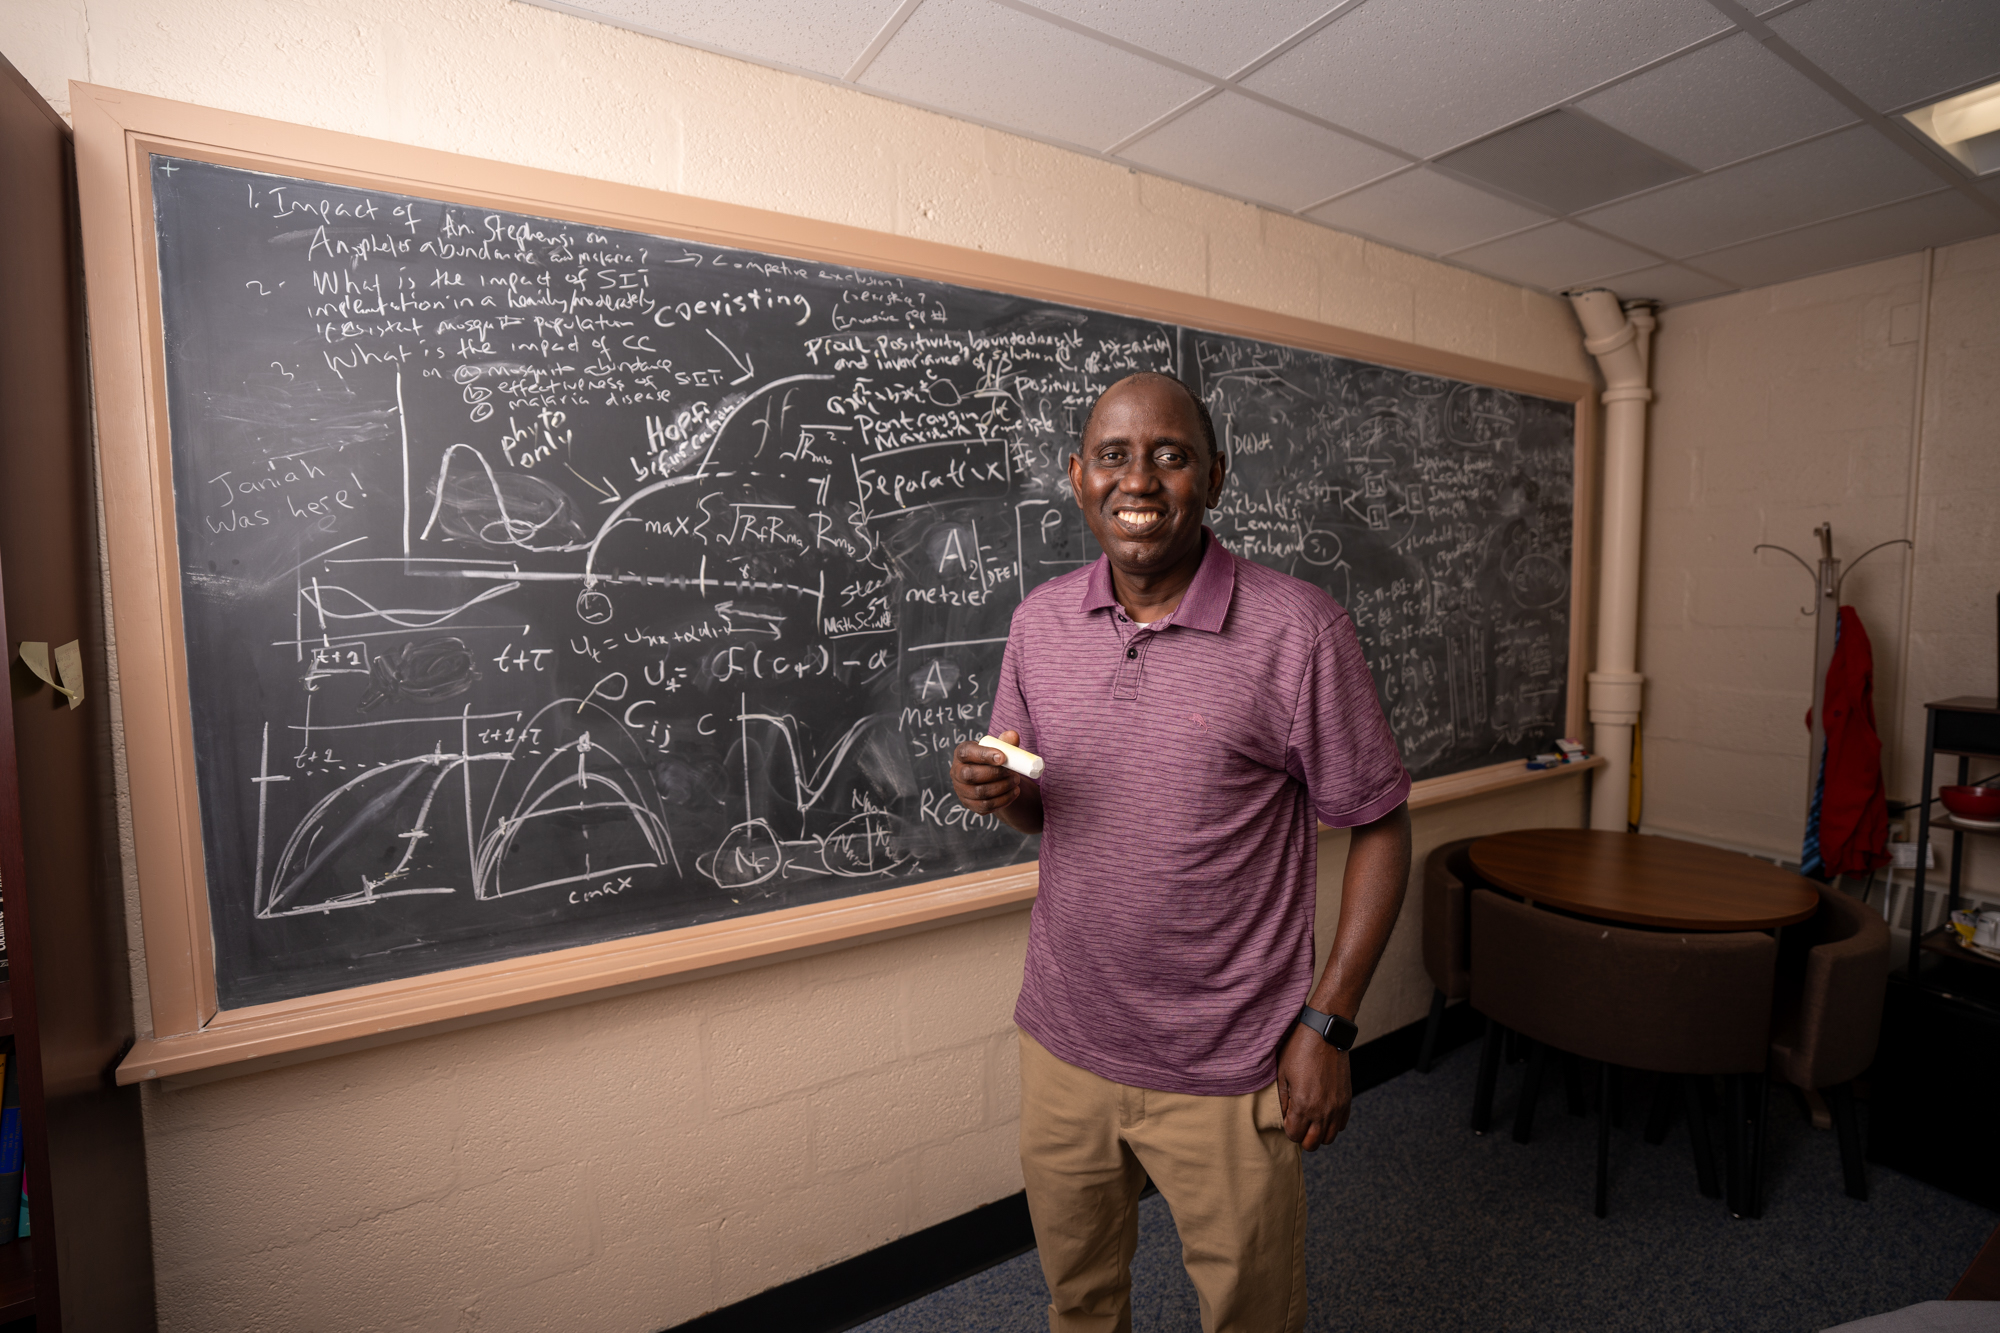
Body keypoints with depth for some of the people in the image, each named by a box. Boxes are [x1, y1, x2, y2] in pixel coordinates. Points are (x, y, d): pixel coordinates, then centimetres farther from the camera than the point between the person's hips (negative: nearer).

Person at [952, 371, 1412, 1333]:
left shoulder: (1297, 631, -15)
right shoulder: (1040, 619, -1)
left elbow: (1379, 826, -7)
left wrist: (1327, 1022, -10)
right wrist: (997, 790, -13)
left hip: (1226, 1073, -3)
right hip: (1062, 1047, 4)